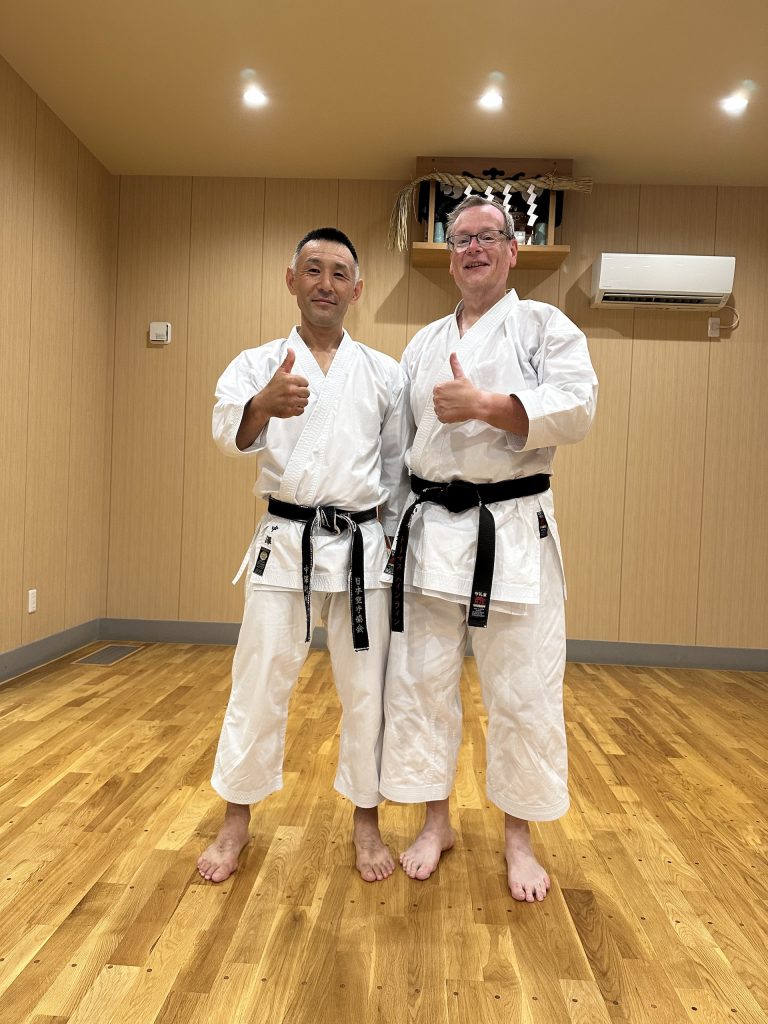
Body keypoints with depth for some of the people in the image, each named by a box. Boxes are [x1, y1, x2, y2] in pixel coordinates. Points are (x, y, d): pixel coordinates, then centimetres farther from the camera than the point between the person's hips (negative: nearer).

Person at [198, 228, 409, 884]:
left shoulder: (384, 374, 6)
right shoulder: (258, 365, 3)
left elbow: (398, 467, 9)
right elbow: (232, 434, -16)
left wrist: (397, 544, 7)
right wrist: (264, 405, -38)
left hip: (363, 546, 1)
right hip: (285, 545, 0)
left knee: (368, 691, 9)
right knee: (259, 687, 8)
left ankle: (366, 821, 30)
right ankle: (236, 821, 30)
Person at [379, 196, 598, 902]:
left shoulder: (546, 326, 4)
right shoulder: (425, 344, 16)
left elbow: (576, 411, -11)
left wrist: (483, 405, -18)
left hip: (513, 533, -3)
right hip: (431, 529, 4)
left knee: (523, 692, 5)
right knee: (421, 681, 9)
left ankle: (519, 837, 28)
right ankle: (436, 823, 30)